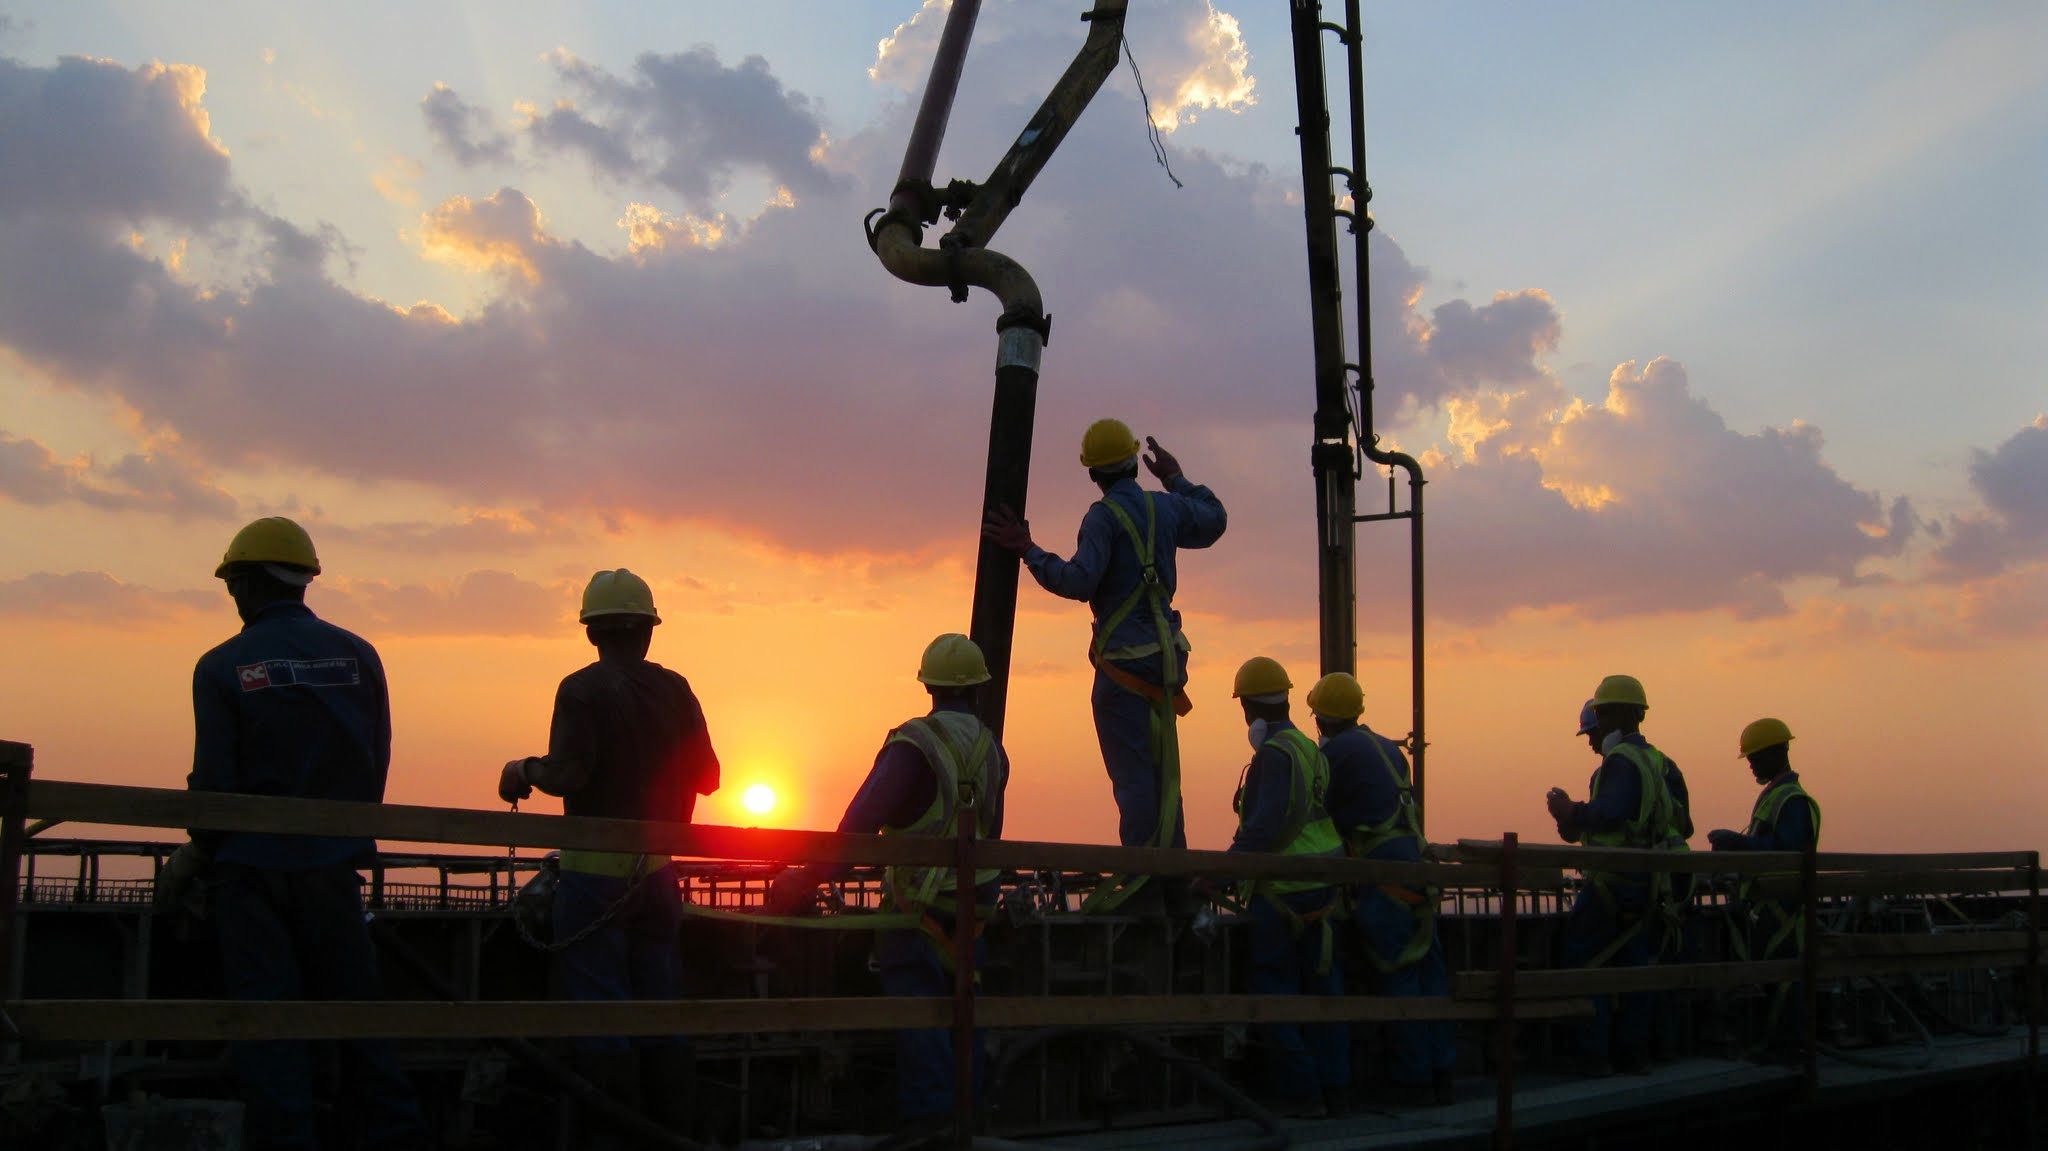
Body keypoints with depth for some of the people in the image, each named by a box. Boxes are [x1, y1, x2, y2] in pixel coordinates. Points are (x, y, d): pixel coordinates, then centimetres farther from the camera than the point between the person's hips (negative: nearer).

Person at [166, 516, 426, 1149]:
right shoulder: (358, 656, 2)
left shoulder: (222, 667, -7)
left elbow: (215, 781, -10)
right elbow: (376, 763, 4)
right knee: (355, 1006, 10)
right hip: (334, 865, 3)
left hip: (252, 866, -3)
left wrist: (196, 854, 7)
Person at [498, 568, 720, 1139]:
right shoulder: (675, 690, 5)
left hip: (597, 872, -5)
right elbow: (706, 775, 9)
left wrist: (526, 769, -2)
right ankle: (671, 1130, 15)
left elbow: (567, 774, -22)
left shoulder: (583, 690, -10)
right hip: (656, 872, 5)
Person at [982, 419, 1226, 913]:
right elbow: (1214, 521, 29)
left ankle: (1142, 889, -10)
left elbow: (1079, 581, -22)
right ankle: (1174, 888, 18)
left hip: (1124, 662, -7)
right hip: (1165, 655, 7)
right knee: (1161, 774, 14)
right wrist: (1177, 478, 38)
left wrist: (1028, 550, -16)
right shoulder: (1166, 508, 9)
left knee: (1134, 776, -7)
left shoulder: (1104, 516, -11)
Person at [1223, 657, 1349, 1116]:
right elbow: (1334, 815, 20)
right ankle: (1332, 1087, 16)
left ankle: (1299, 1091, -2)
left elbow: (1267, 826, -24)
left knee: (1273, 992, -2)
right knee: (1320, 987, 12)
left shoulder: (1275, 754, -15)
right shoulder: (1312, 750, 13)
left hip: (1283, 891, -9)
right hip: (1323, 889, 9)